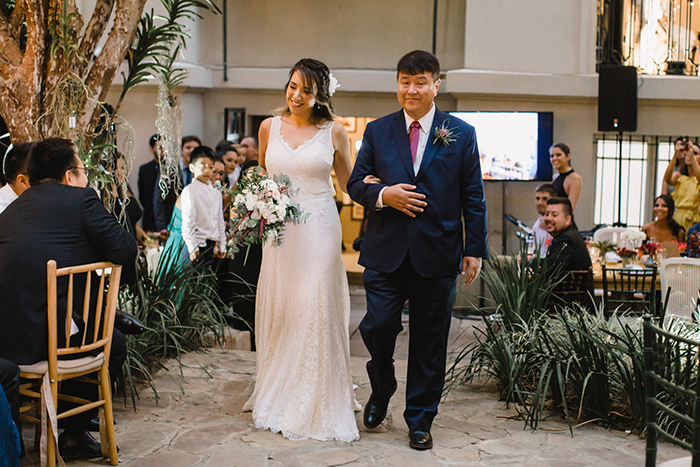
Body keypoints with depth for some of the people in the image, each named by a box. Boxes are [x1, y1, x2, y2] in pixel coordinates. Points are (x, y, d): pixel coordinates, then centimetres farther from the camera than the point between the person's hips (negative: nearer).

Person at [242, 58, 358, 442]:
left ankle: (314, 407, 7)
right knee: (277, 311, 6)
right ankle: (275, 398, 22)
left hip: (318, 229, -3)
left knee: (314, 310, -5)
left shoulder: (333, 132, 2)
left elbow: (349, 183, 10)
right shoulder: (269, 127, 9)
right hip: (279, 229, 3)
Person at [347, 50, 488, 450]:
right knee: (377, 326, -4)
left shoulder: (461, 134, 4)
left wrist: (475, 249, 0)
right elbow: (356, 183, 9)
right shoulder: (378, 131, 7)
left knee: (429, 342, 6)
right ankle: (382, 390, 28)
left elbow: (474, 198, 4)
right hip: (386, 252, 1)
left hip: (436, 256, -1)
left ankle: (420, 420, 22)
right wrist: (382, 195, -12)